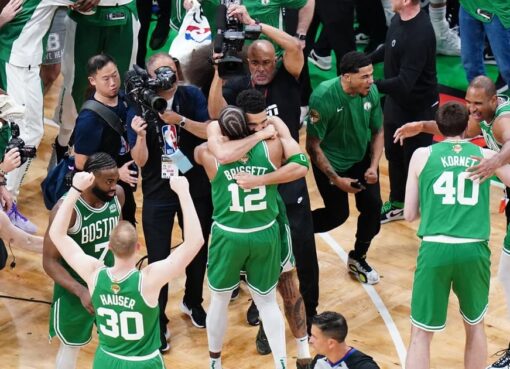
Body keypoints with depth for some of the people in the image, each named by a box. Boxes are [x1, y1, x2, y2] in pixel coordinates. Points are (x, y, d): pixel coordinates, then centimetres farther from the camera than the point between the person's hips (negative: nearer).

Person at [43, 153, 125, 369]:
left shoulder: (117, 195, -12)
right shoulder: (67, 208, -30)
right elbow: (50, 261, -24)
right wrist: (81, 291, -33)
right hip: (75, 290, -5)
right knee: (71, 347, 14)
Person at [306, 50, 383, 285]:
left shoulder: (371, 92, -17)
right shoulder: (323, 97, -31)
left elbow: (378, 132, -1)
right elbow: (313, 146, -22)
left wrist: (373, 166, -14)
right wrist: (336, 180, -21)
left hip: (361, 158, 4)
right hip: (331, 162, -4)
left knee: (372, 205, -5)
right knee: (338, 214, 0)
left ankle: (358, 259, 19)